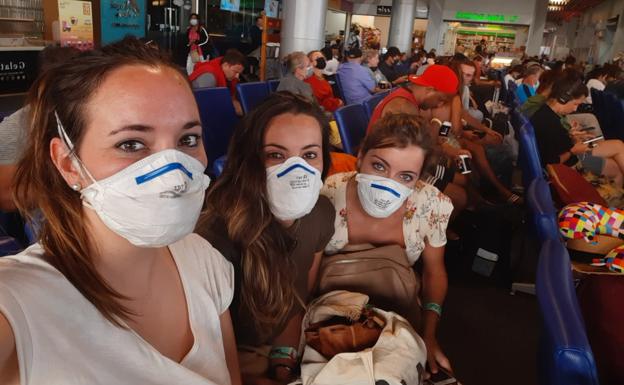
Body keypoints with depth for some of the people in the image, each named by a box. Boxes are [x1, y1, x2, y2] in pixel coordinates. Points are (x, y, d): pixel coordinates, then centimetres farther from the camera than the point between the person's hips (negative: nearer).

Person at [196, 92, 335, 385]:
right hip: (234, 359, -5)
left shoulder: (322, 213, -12)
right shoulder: (218, 233, -31)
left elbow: (298, 299, 3)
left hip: (287, 350, 5)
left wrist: (285, 361, -3)